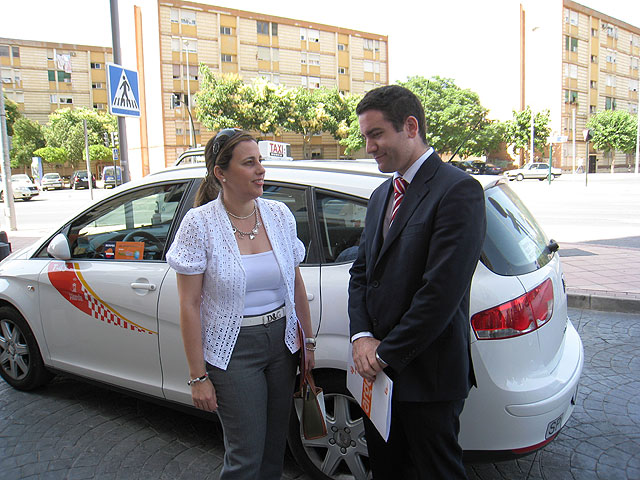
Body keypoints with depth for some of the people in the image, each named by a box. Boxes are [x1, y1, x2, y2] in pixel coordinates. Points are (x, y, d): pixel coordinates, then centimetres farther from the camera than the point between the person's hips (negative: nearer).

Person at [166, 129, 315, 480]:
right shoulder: (200, 223, -13)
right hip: (233, 348, -4)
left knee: (275, 445, 17)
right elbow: (189, 305, -11)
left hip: (282, 340, 5)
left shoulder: (279, 214, -1)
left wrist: (308, 339, 10)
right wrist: (198, 376, -10)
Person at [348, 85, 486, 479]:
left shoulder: (458, 190, -15)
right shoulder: (382, 195, 12)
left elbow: (442, 289, -21)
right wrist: (362, 336, -4)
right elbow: (362, 271, 11)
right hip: (380, 370, 8)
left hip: (427, 376, -7)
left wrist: (387, 353, -14)